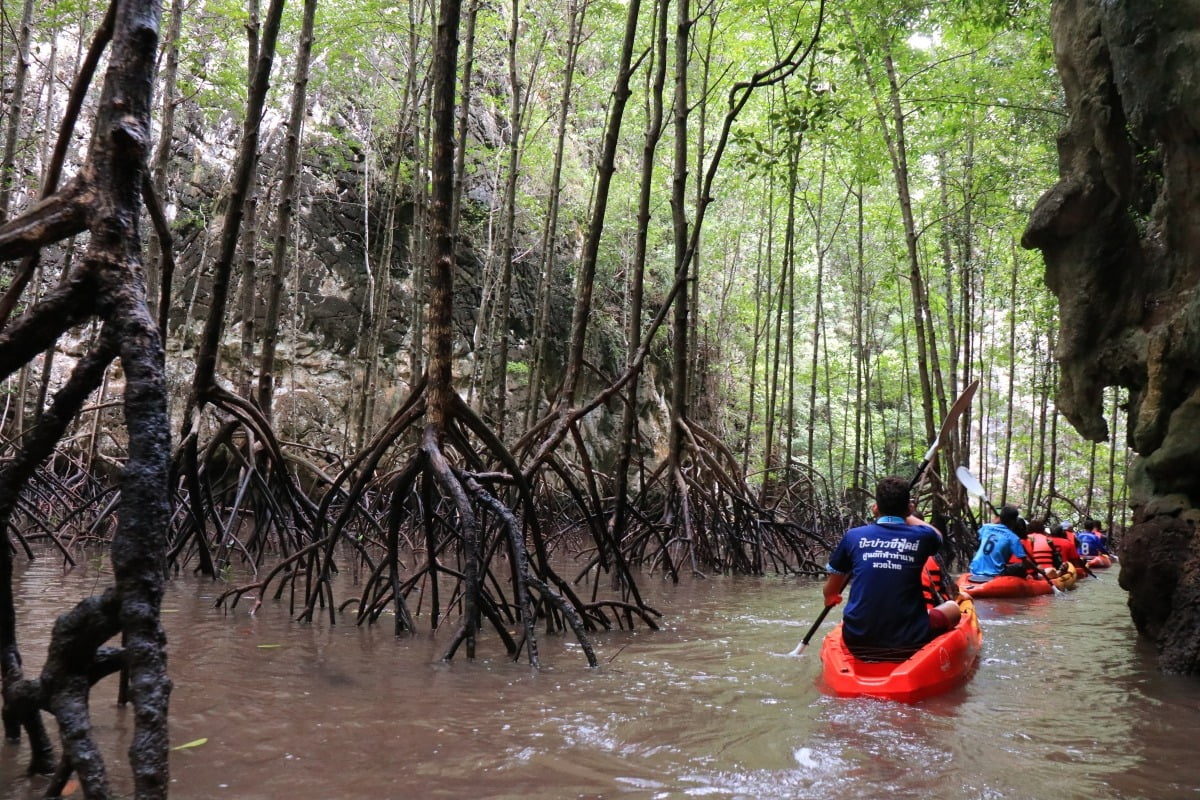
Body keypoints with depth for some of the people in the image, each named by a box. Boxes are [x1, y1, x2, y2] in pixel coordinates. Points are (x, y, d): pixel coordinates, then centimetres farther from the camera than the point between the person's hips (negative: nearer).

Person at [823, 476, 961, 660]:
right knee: (952, 607, 25)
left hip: (857, 643, 3)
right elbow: (937, 535, 26)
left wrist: (831, 598, 31)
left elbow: (830, 593, 9)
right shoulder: (921, 537, -3)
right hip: (908, 644, -2)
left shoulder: (853, 536, -1)